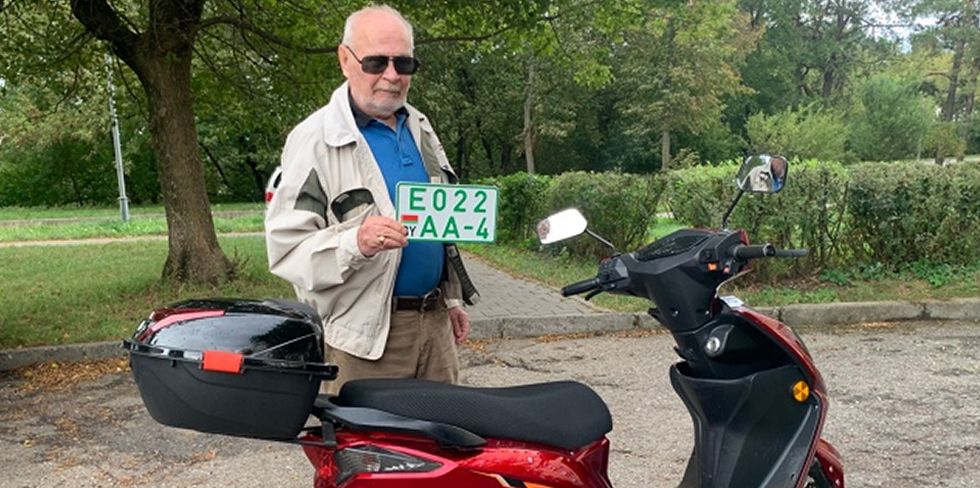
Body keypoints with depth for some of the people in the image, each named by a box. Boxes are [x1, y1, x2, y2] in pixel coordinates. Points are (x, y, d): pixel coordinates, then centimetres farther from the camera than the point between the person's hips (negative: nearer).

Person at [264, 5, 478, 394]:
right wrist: (356, 243, -31)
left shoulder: (420, 128, 13)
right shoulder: (315, 139, -10)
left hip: (434, 320, 7)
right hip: (364, 333, -6)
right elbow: (284, 245, -15)